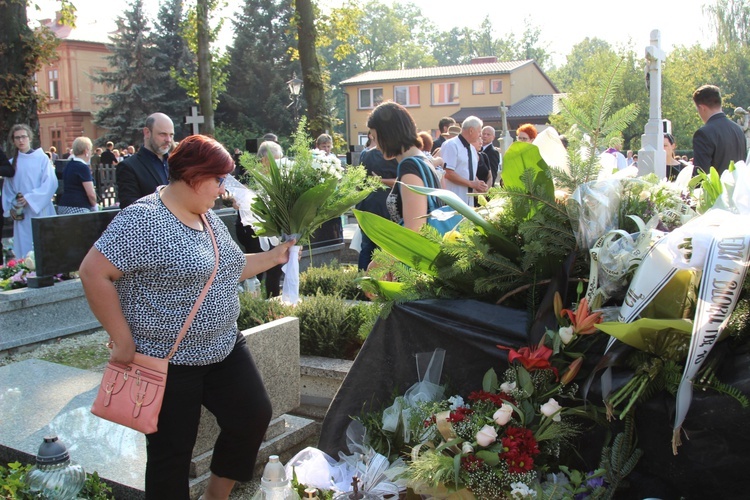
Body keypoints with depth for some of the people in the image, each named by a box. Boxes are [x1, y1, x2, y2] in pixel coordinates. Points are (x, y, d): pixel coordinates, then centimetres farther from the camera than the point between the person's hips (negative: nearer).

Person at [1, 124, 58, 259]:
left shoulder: (42, 158, 1)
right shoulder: (12, 163, 12)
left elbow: (50, 183, -8)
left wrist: (30, 199, -13)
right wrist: (12, 205, -3)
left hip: (40, 211, -3)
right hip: (21, 214, 3)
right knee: (23, 247, 2)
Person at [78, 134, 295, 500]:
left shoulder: (208, 217, 9)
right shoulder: (144, 220, -20)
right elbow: (93, 272, -23)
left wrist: (272, 258, 13)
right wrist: (123, 340, -20)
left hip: (225, 347, 8)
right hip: (169, 360, -8)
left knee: (254, 415, 10)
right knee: (172, 452, 5)